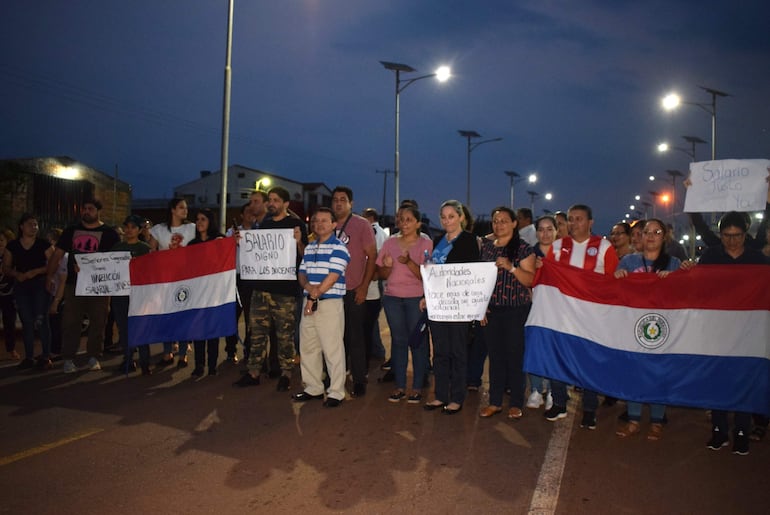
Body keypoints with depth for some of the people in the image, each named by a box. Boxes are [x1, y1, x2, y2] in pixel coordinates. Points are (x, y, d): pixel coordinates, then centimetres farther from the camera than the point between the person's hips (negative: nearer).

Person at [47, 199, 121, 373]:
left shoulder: (109, 233, 3)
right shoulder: (71, 231, 11)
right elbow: (57, 254, 12)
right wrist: (50, 277, 6)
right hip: (74, 284, 2)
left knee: (97, 322, 2)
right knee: (70, 322, 2)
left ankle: (93, 357, 14)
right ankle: (68, 359, 9)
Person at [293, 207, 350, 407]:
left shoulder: (338, 248, -7)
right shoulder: (309, 248, 16)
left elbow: (332, 278, -14)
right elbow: (302, 274, 12)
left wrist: (314, 297, -11)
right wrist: (310, 287, -9)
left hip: (330, 303, -7)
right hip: (309, 302, 7)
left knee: (333, 350, -3)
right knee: (307, 348, 12)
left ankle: (336, 392, 6)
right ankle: (313, 388, 25)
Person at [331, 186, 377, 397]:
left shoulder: (361, 224, -3)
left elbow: (372, 256, -6)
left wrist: (364, 286, -11)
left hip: (354, 291, -4)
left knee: (355, 337, 1)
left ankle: (359, 380, 12)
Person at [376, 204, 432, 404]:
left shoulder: (426, 244, -2)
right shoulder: (390, 243, 8)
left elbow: (426, 275, -11)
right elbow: (381, 274, 9)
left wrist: (408, 262, -24)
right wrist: (388, 266, -12)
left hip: (416, 298, -3)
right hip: (392, 297, 3)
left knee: (417, 342, 0)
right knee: (398, 340, 7)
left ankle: (417, 388, 11)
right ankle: (400, 386, 16)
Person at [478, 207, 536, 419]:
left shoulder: (523, 248, -3)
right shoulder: (486, 247, 11)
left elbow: (530, 279, -8)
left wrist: (511, 267, -22)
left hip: (516, 309, -4)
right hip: (491, 309, 4)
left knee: (515, 355, 0)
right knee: (495, 354, 8)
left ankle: (516, 403, 13)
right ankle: (495, 401, 18)